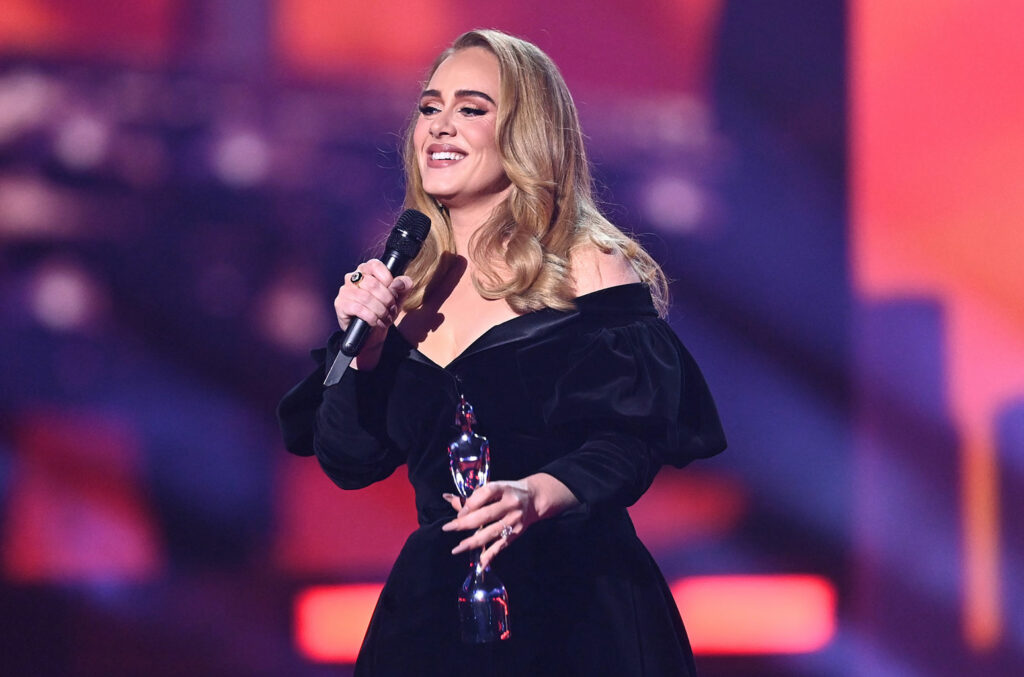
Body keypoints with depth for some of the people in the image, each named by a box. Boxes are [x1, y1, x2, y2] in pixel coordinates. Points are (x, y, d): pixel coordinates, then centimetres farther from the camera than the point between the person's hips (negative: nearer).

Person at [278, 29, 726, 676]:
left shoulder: (588, 269, -5)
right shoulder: (406, 283, 9)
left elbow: (631, 440, -13)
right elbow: (348, 463, 8)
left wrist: (538, 495, -30)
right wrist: (363, 347, -7)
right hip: (432, 602, 4)